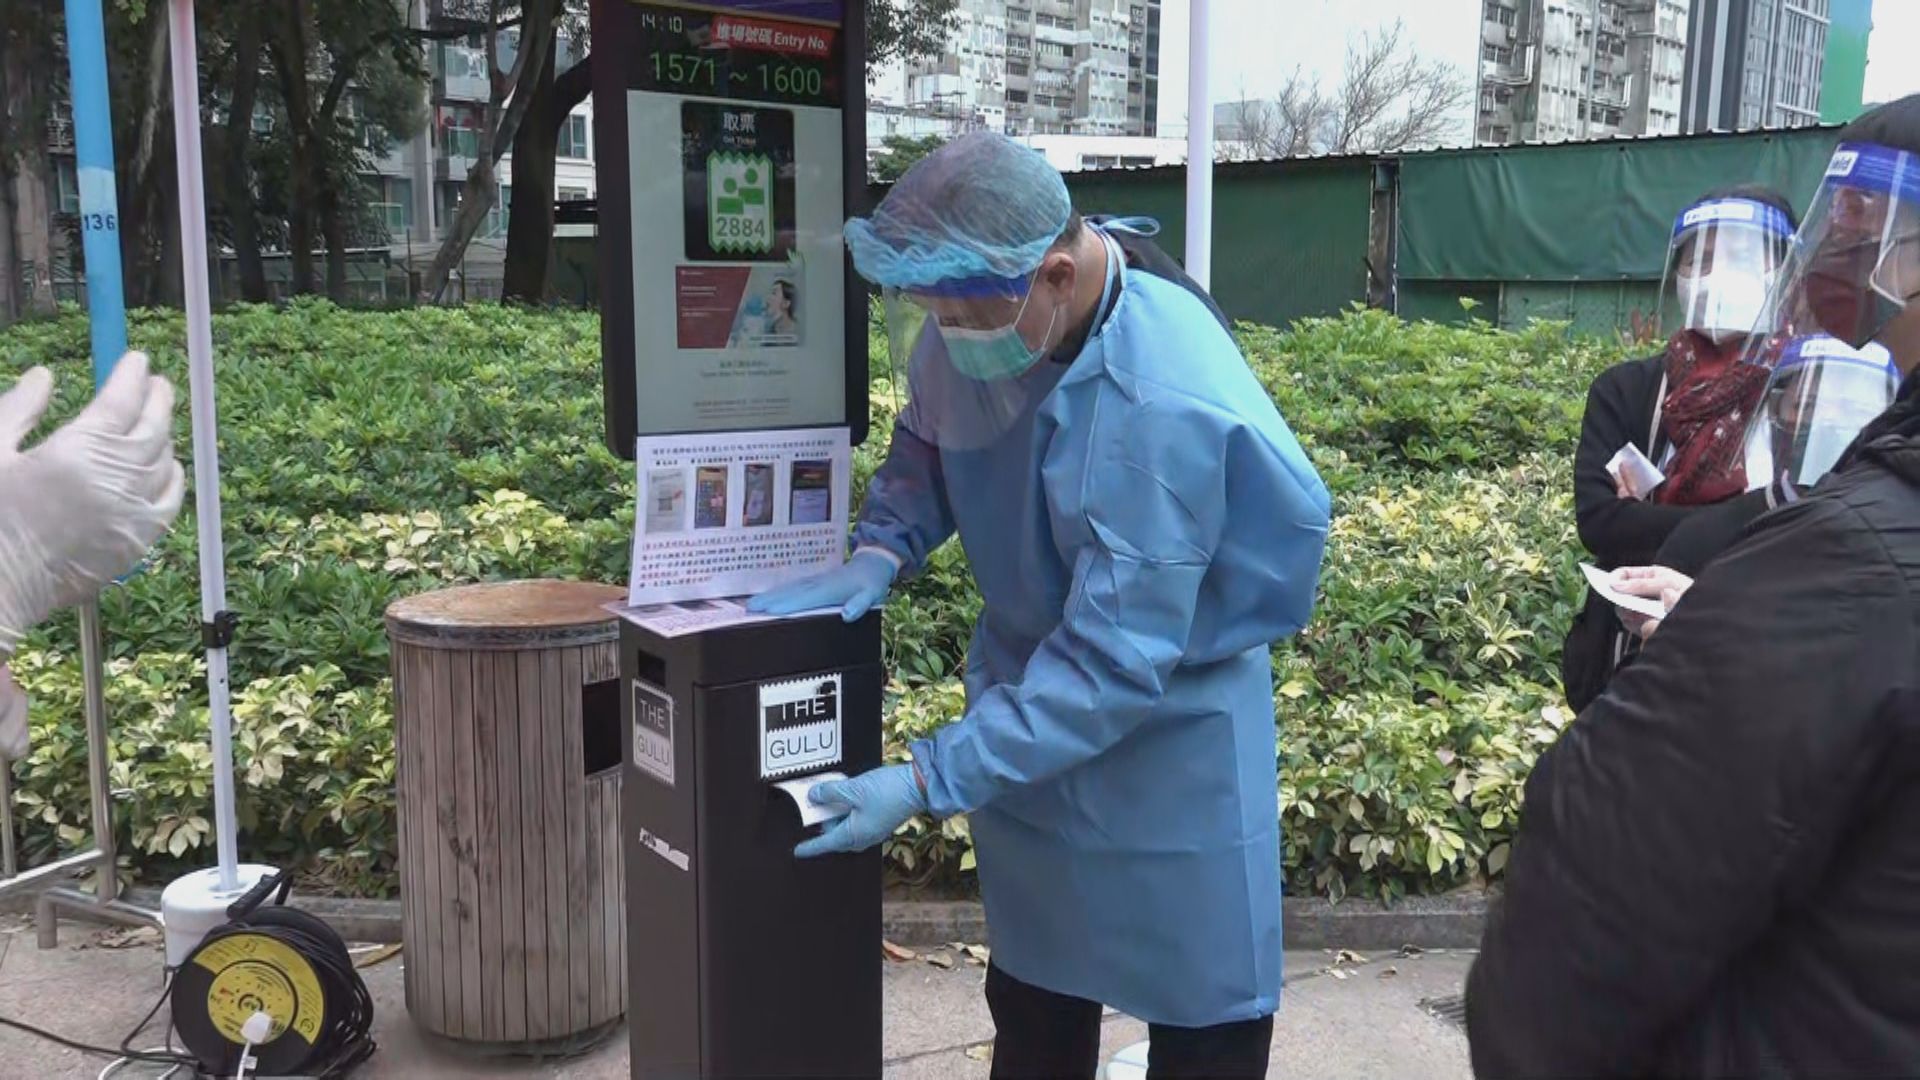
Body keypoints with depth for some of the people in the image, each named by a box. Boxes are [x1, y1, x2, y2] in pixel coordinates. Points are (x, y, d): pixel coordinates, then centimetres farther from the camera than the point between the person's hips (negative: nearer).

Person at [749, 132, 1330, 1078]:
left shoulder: (1167, 408, -35)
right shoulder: (975, 314, -15)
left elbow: (1113, 659, -32)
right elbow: (928, 441, 7)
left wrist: (925, 781, -32)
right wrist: (879, 554, -12)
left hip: (1169, 728, -5)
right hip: (1027, 687, 6)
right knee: (1034, 987, 22)